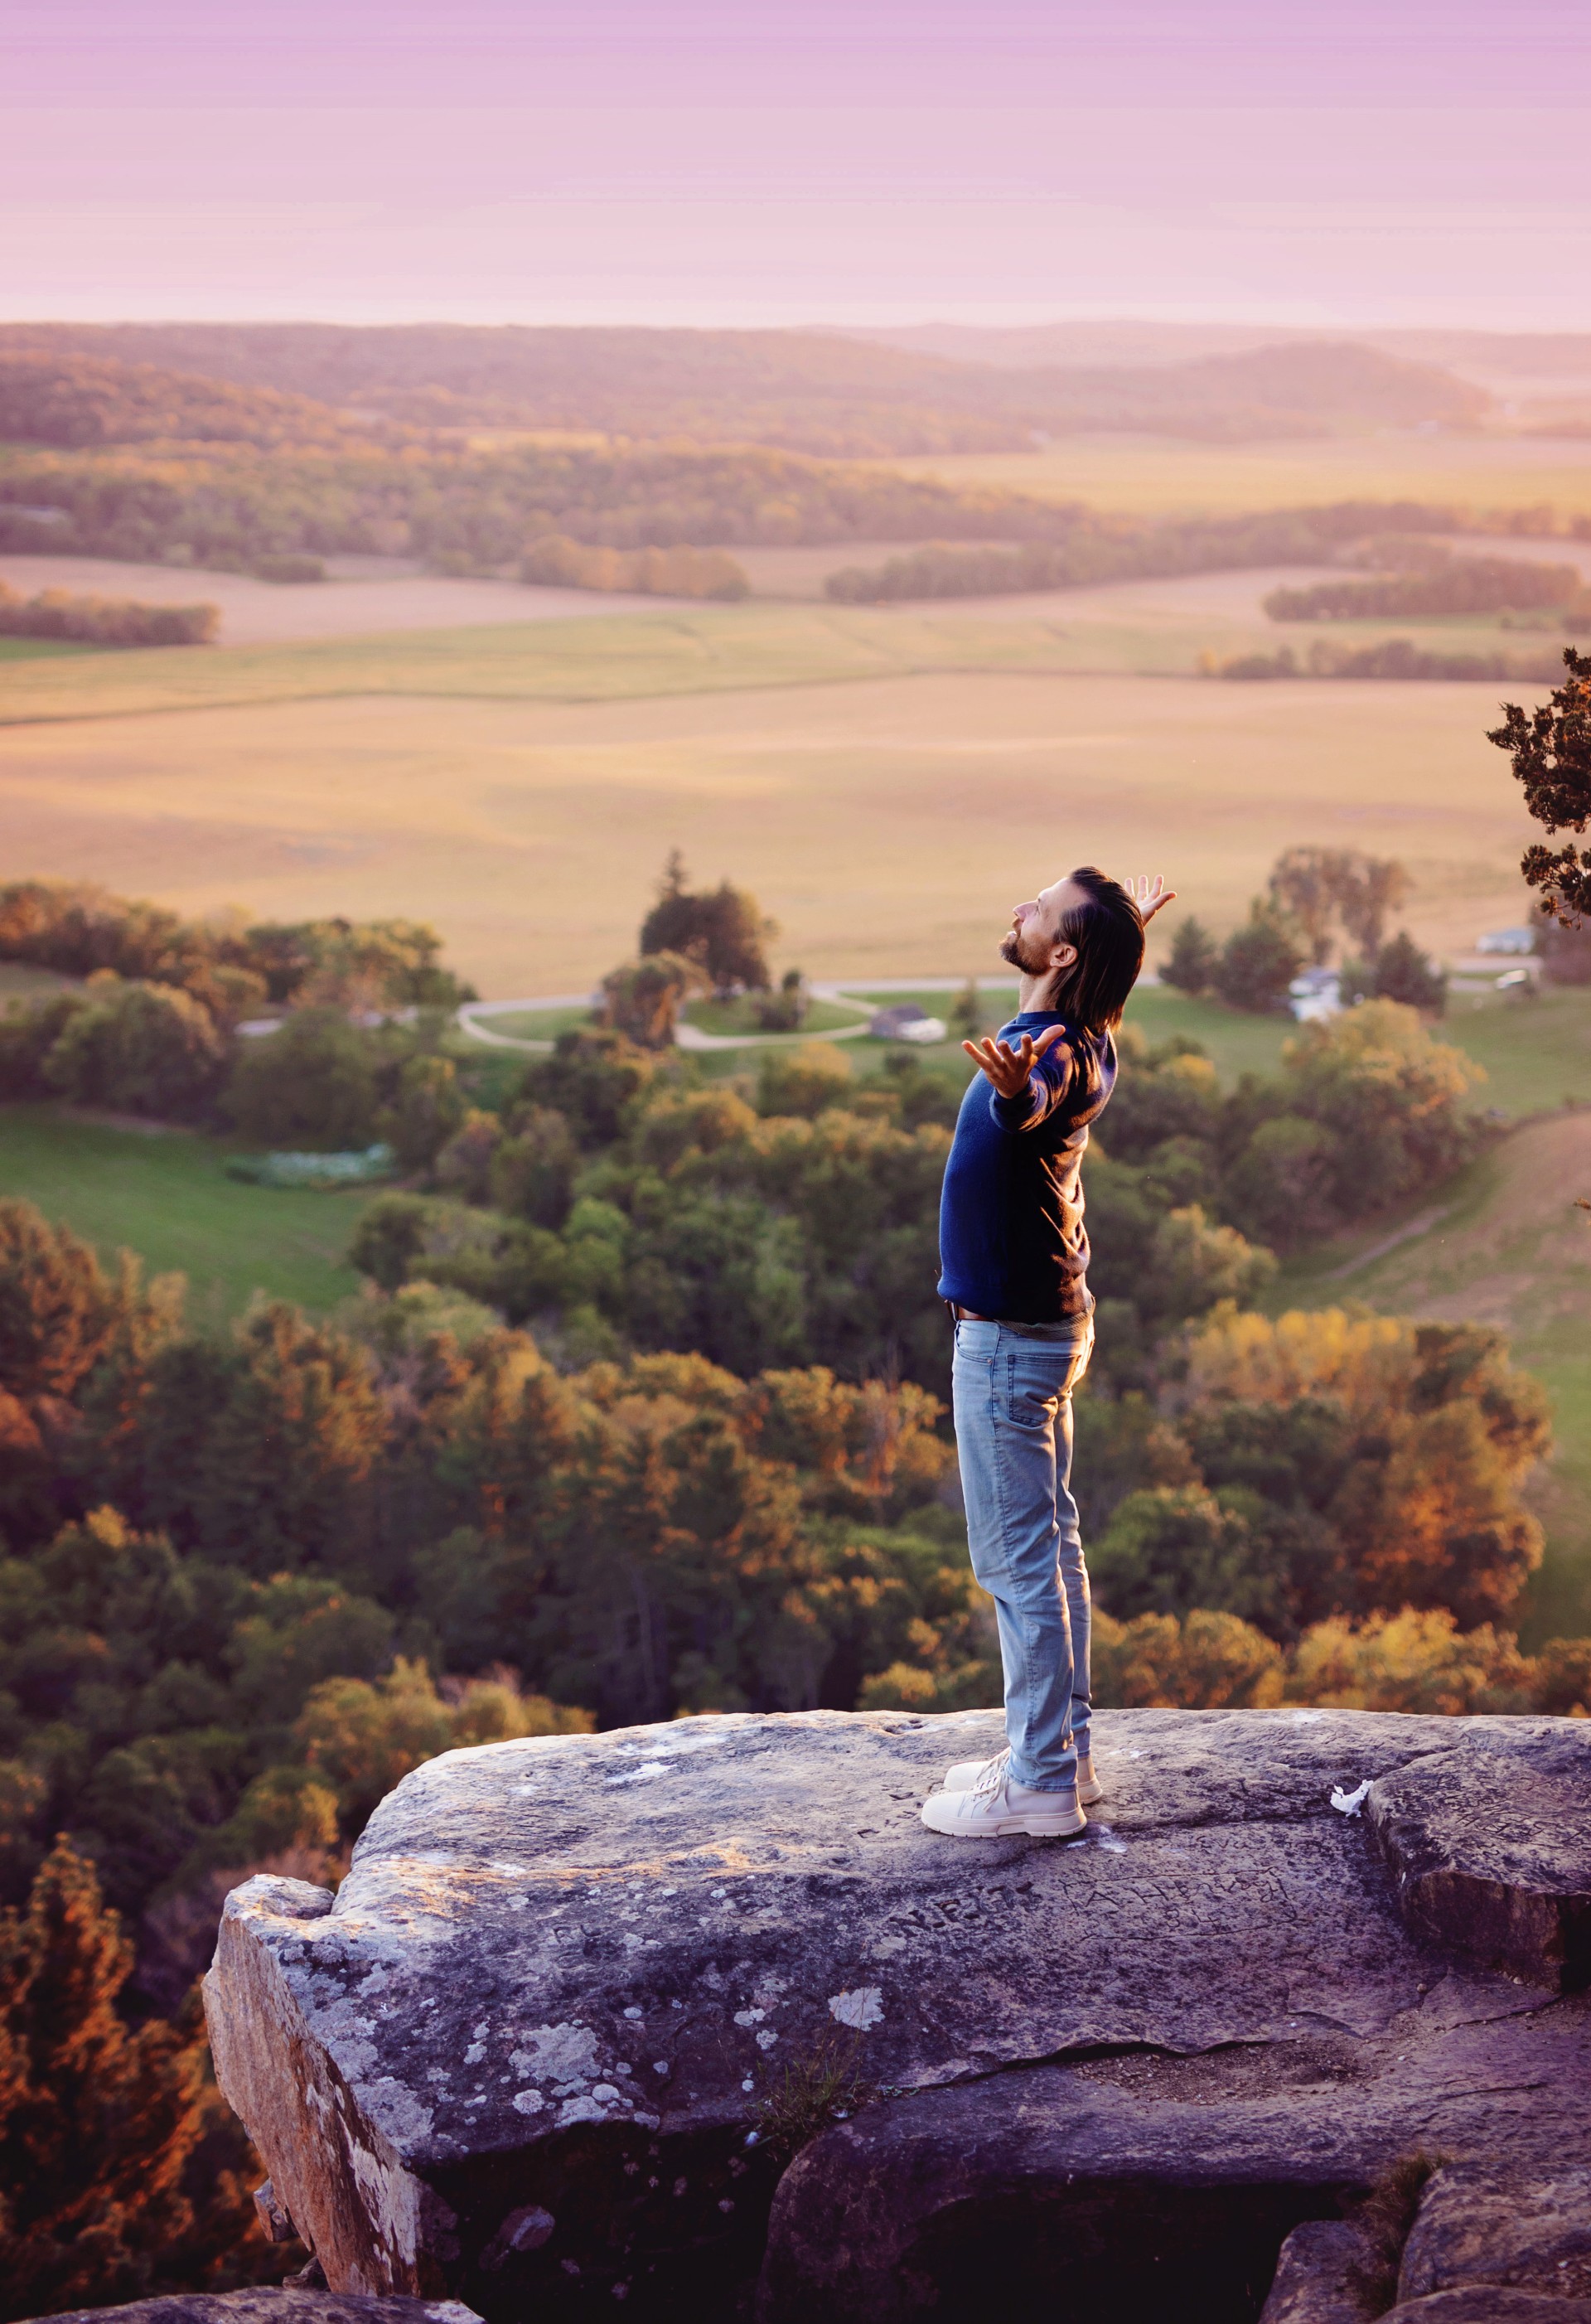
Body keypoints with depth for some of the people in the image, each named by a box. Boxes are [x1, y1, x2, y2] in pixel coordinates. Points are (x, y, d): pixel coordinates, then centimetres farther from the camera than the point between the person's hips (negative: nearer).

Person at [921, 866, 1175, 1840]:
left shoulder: (1057, 1053, -23)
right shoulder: (1082, 1042, 7)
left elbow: (1038, 1099, -48)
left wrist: (1016, 1090, -72)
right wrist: (1127, 932, 51)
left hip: (1009, 1337, -10)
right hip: (1049, 1320, 10)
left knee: (1018, 1558, -5)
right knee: (1050, 1541, 16)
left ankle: (1040, 1786, 1)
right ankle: (1063, 1750, 26)